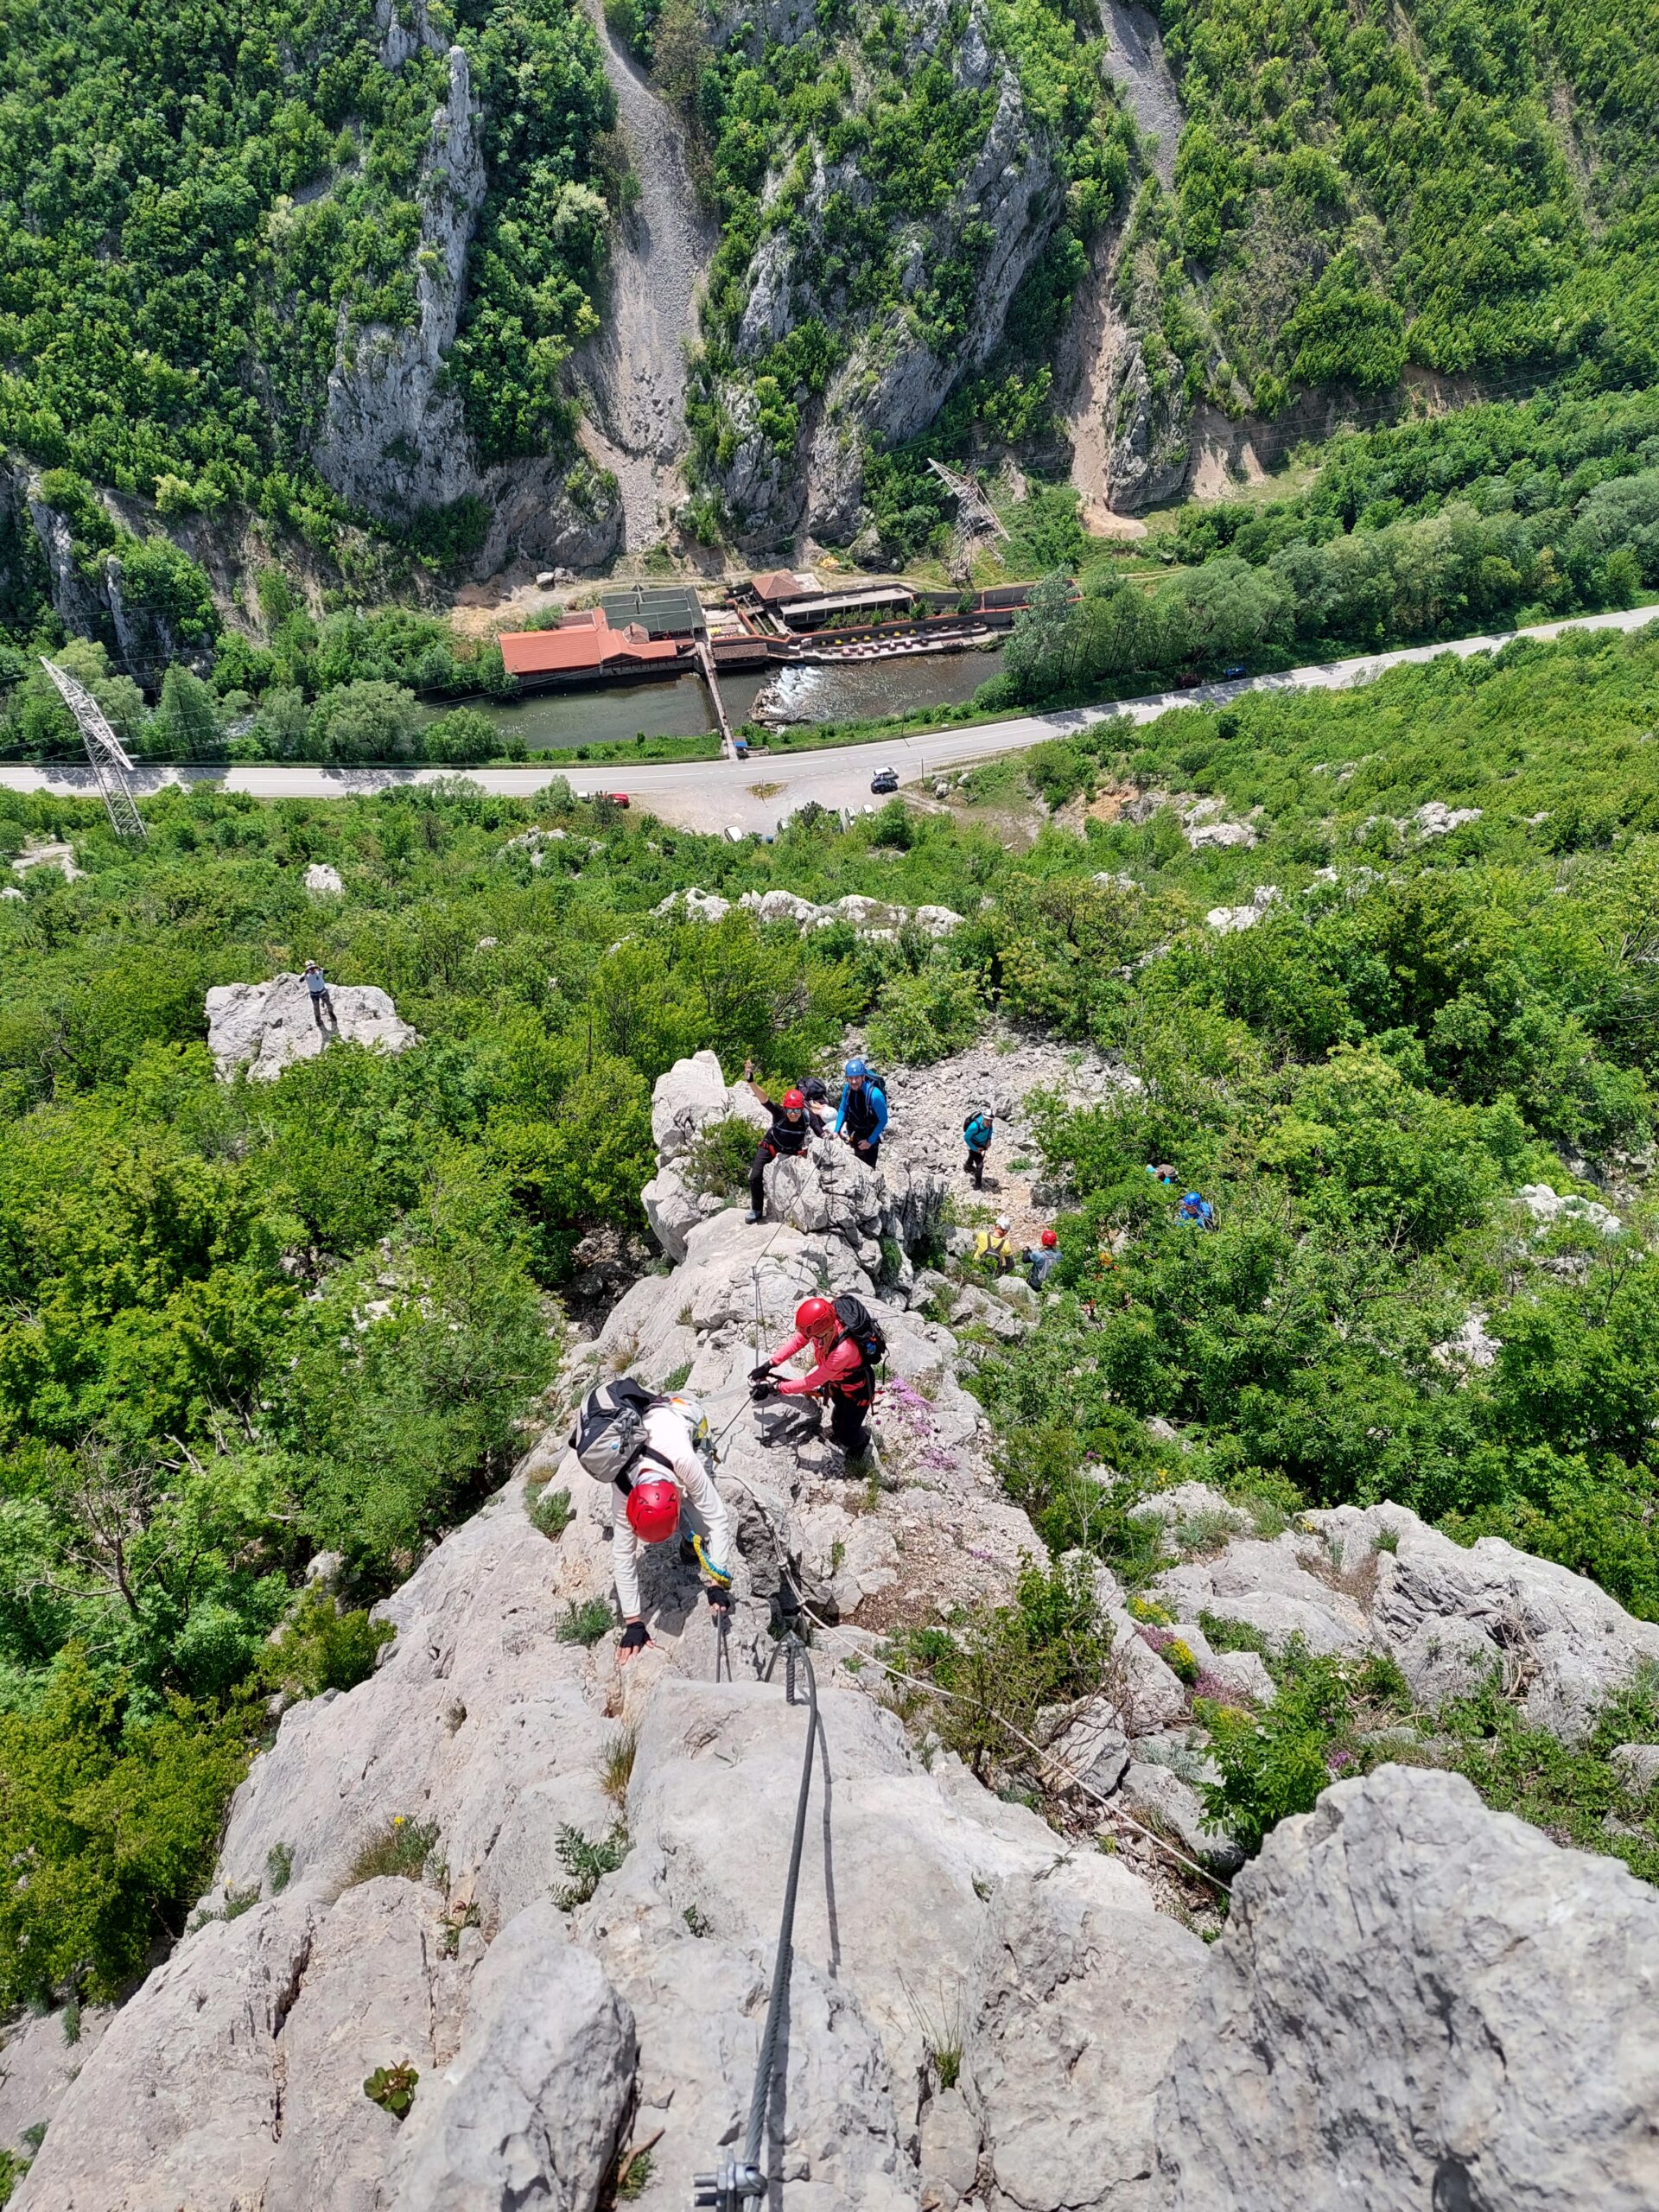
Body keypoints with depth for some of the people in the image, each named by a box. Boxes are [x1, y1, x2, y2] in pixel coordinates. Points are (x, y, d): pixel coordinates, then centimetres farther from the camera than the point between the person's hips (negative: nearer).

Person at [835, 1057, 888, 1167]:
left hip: (870, 1133, -5)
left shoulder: (875, 1094, -35)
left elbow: (883, 1120, -22)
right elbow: (843, 1110, 0)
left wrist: (870, 1141, -18)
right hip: (855, 1131, 5)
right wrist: (836, 1131, -5)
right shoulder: (847, 1088, -19)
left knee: (868, 1166, 0)